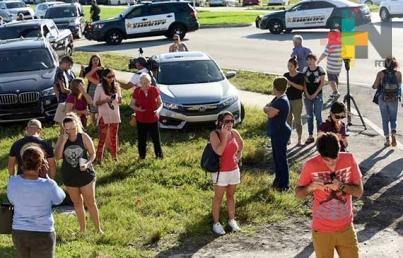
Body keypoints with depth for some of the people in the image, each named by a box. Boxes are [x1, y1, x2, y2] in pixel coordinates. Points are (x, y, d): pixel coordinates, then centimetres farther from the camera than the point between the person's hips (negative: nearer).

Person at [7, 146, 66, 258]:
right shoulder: (48, 185, -23)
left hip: (18, 233, 4)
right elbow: (59, 199, -2)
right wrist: (45, 177, -9)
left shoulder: (12, 182, -14)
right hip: (42, 235, -4)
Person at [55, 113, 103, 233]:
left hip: (85, 174, -2)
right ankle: (82, 230, 30)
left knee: (90, 203, 2)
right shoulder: (61, 138, -7)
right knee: (77, 204, 16)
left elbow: (93, 153, -4)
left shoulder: (84, 137, -11)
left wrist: (87, 163, -23)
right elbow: (58, 157, -15)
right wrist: (63, 141, -23)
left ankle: (98, 229, 15)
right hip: (69, 176, 3)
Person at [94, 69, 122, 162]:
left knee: (114, 137, 14)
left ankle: (114, 156, 25)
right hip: (104, 116, -4)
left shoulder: (116, 86, 3)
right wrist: (105, 100, -23)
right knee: (102, 137, -3)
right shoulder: (100, 87, -9)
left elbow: (119, 102, 11)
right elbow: (95, 102, -8)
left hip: (115, 116, 4)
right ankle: (99, 158, 2)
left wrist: (119, 99, -12)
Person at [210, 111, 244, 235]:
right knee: (218, 197, 5)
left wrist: (238, 155, 8)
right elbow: (219, 151, -30)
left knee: (231, 196, 17)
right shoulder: (214, 134, -16)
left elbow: (241, 144, 20)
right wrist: (225, 135, -29)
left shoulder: (234, 132, -1)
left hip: (234, 170, 5)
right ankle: (216, 223, 13)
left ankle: (232, 220, 29)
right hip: (221, 171, -5)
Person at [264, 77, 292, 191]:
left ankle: (284, 184, 7)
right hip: (276, 132, 10)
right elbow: (266, 109, 11)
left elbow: (270, 114, -30)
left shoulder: (282, 101, -24)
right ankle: (278, 179, 33)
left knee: (281, 158, -2)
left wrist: (268, 108, -9)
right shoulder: (278, 98, 7)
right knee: (276, 157, 20)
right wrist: (269, 108, -11)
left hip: (281, 133, -10)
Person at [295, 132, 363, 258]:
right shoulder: (311, 165, -13)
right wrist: (310, 187, -23)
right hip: (322, 230, -2)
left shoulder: (349, 159, -8)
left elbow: (359, 191, -4)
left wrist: (341, 186, -23)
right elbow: (298, 193, -1)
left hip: (346, 228, 2)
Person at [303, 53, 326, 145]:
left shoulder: (320, 69, -6)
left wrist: (315, 94, -11)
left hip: (317, 96, -3)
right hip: (308, 96, 3)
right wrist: (307, 94, -6)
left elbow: (322, 83, -6)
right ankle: (310, 136, 15)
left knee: (318, 116, 0)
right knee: (309, 116, 8)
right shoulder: (305, 70, 3)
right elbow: (304, 83, 5)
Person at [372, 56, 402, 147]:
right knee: (393, 119, 13)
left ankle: (388, 139, 6)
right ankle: (393, 135, -10)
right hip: (394, 99, 0)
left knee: (385, 119, 10)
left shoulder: (380, 73, -5)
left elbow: (375, 86, -7)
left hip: (383, 98, 0)